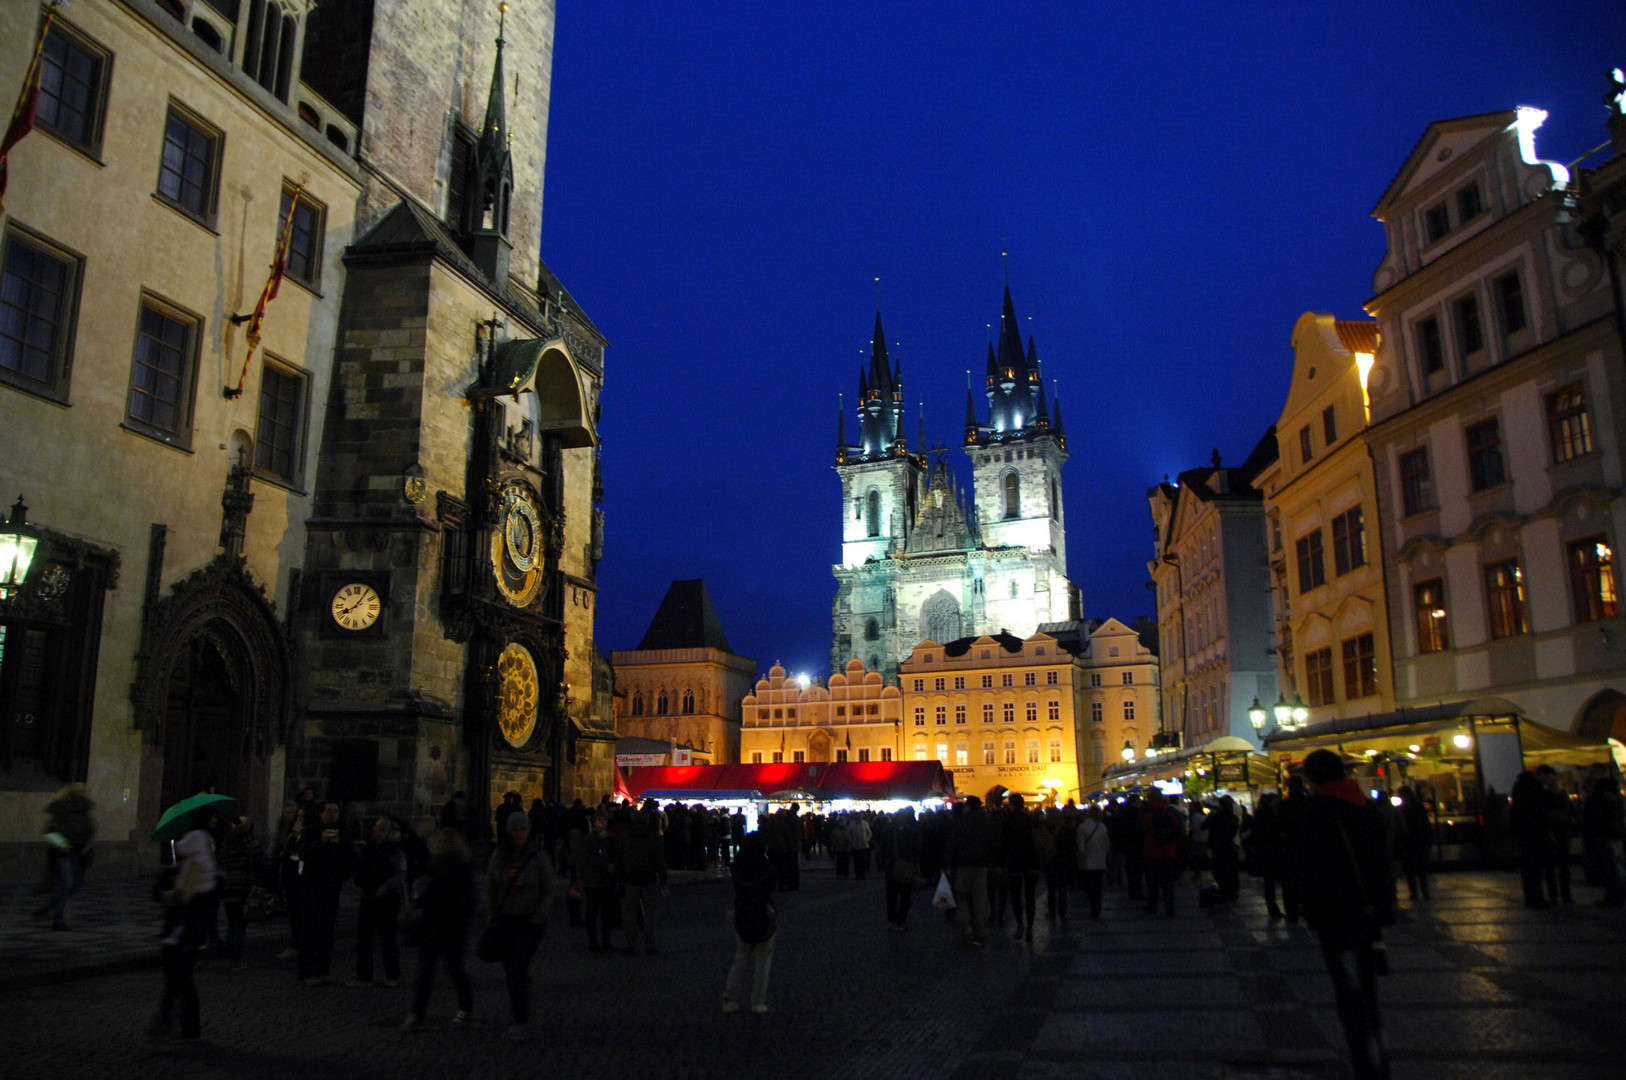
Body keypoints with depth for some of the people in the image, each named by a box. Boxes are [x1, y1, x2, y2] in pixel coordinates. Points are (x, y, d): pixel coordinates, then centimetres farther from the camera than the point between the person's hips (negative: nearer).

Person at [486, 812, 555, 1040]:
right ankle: (520, 1018, 26)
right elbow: (490, 886, 9)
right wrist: (493, 916, 4)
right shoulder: (499, 855, -1)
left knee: (517, 969, -12)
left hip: (530, 921, -4)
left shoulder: (538, 857, -9)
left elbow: (548, 890, -3)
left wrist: (537, 917, -10)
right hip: (506, 919, 4)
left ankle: (521, 1021, -3)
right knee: (511, 970, 9)